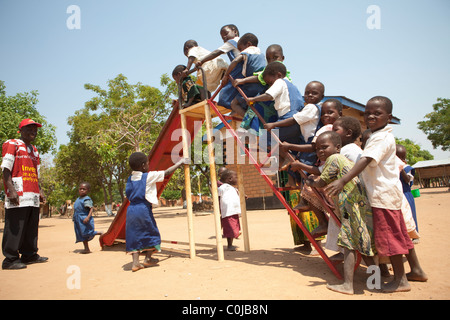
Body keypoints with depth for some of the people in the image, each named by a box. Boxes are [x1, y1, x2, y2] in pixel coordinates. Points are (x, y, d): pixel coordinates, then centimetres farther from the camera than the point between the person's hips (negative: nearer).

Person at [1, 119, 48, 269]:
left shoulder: (35, 151, 24)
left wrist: (40, 191, 17)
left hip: (33, 197, 8)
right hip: (18, 196, -8)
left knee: (32, 228, 11)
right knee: (15, 228, -6)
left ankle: (29, 255, 20)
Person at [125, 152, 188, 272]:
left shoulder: (130, 179, 11)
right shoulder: (149, 176, -6)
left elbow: (129, 195, 14)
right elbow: (167, 172, 0)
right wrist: (180, 162, 11)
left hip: (131, 209, 6)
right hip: (143, 209, -6)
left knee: (135, 235, 9)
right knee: (151, 232, 11)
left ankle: (135, 262, 6)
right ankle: (148, 259, 19)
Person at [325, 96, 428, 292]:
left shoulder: (381, 138, -17)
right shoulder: (380, 135, 16)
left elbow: (365, 161, -32)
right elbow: (367, 162, 24)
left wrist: (342, 181, -41)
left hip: (384, 194, -10)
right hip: (388, 193, 10)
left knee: (389, 237, -2)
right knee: (399, 234, 19)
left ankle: (400, 280, 10)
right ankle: (416, 270, 33)